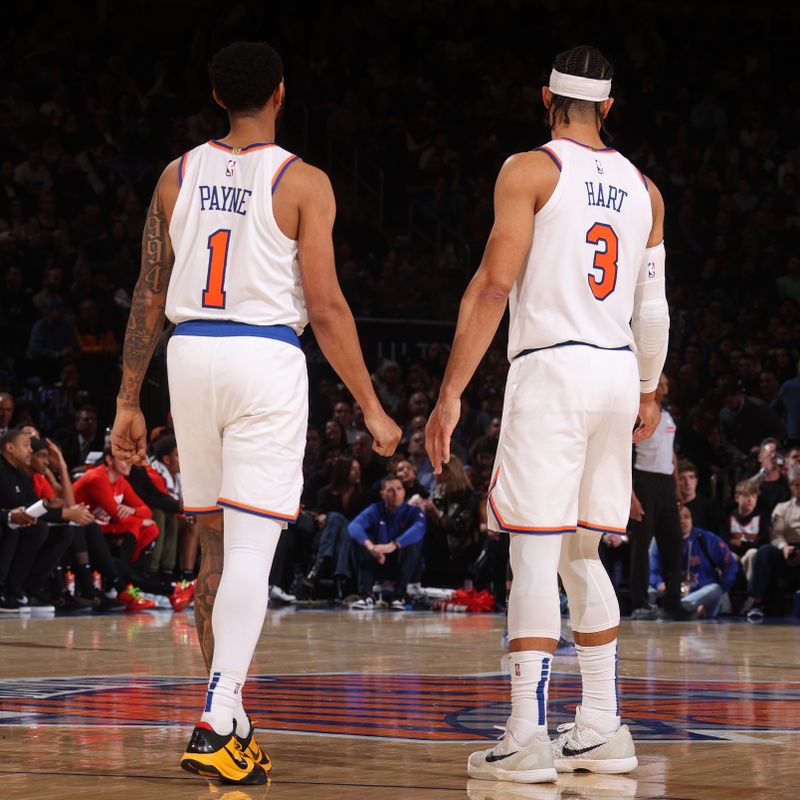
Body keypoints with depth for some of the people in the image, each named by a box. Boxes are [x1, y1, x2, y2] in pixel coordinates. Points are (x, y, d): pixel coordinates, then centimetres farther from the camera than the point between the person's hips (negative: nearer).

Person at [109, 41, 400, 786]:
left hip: (189, 356, 5)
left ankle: (231, 720, 22)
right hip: (265, 360, -5)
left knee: (216, 548, 16)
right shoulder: (301, 181, -4)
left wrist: (128, 401, 14)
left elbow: (149, 296, 9)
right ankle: (216, 724, -19)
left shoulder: (178, 175, 9)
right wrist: (371, 408, -1)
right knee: (250, 551, -7)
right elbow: (326, 309, -8)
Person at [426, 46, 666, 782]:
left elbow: (494, 285, -11)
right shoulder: (643, 189, 13)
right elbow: (653, 307, 16)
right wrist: (649, 393, 30)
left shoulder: (530, 171, -4)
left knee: (535, 554, -6)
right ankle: (601, 731, 16)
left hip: (551, 368, -6)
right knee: (582, 555, 16)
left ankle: (528, 737, -12)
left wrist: (451, 394, -11)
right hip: (619, 372, 6)